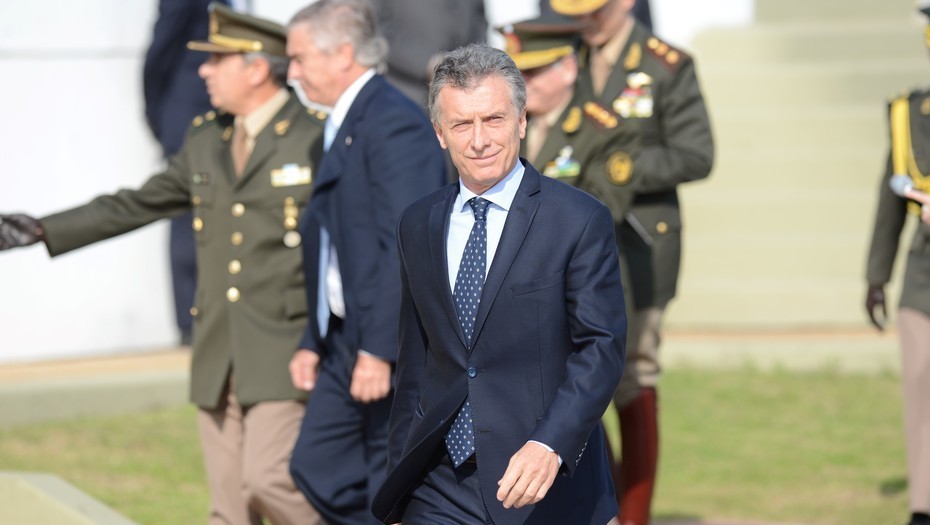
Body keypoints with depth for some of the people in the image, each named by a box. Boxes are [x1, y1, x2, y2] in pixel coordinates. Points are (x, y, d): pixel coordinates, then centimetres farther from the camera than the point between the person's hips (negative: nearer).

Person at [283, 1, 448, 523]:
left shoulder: (395, 123, -16)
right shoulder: (345, 126, 16)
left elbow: (408, 246, -22)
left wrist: (380, 350, -24)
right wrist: (313, 341, 16)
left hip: (398, 346, -10)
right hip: (348, 342, 10)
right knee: (318, 467, 8)